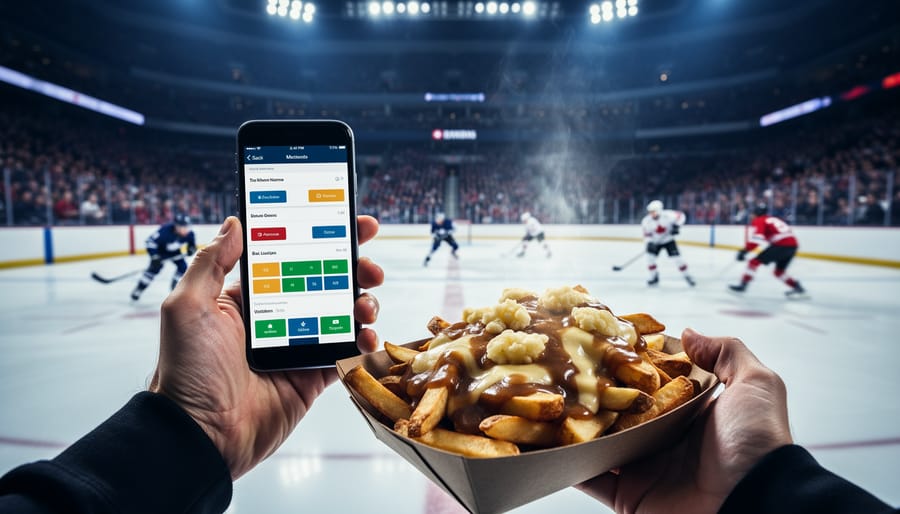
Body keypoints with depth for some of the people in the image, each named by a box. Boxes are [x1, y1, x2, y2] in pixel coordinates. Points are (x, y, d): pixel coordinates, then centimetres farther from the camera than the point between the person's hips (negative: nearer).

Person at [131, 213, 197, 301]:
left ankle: (175, 288, 14)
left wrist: (191, 248, -23)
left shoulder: (189, 233, -27)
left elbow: (191, 243, -3)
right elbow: (150, 241, -32)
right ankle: (138, 289, 3)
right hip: (160, 249, -4)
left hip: (174, 251, 4)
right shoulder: (165, 230, -40)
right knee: (155, 267, -13)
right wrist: (155, 257, -35)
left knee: (183, 266, -8)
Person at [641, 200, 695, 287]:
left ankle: (687, 276, 10)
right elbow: (647, 234, -9)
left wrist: (676, 226, -24)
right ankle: (654, 277, 6)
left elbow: (680, 215, -11)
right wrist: (650, 243, -25)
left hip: (668, 240, -2)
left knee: (676, 257, -9)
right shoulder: (646, 221, -18)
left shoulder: (667, 215, -24)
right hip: (655, 242, 2)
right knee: (650, 256, -14)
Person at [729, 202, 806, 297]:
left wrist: (745, 250, -16)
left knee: (755, 262, -1)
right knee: (779, 271, 23)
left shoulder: (759, 221, 5)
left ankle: (742, 285, -7)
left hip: (780, 245, -8)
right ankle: (798, 287, 12)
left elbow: (756, 237, -13)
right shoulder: (774, 219, 29)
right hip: (793, 245, 8)